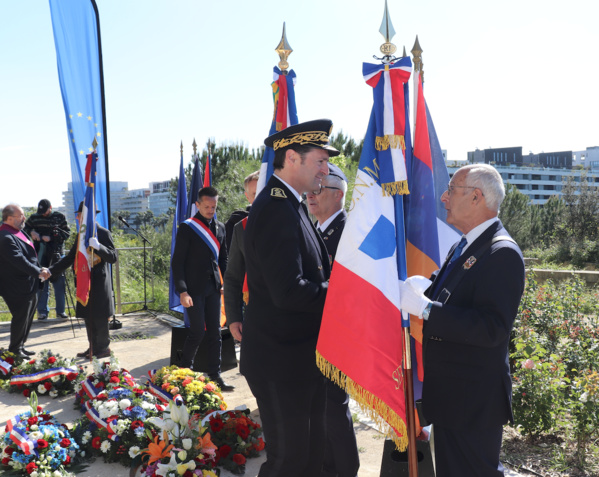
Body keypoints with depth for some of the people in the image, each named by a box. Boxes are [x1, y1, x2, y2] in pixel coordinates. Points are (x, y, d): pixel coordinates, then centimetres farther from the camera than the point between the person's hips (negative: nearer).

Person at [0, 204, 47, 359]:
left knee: (27, 317, 17)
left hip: (29, 286, 10)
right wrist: (39, 272, -21)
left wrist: (39, 269, 13)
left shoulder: (19, 232, 10)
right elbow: (19, 261, -26)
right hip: (18, 288, -10)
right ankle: (15, 350, 16)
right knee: (20, 318, 1)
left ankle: (20, 347, 30)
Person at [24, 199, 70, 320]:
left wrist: (52, 237, -13)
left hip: (56, 254, -1)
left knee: (59, 282, 0)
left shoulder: (60, 217, 3)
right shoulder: (34, 217, 9)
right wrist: (31, 232, -5)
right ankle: (42, 311, 9)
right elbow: (25, 228, 17)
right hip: (41, 254, 1)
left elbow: (67, 233, -1)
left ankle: (60, 311, 8)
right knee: (42, 282, 1)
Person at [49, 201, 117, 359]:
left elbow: (113, 257, -16)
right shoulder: (81, 235, 12)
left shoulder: (103, 233, -10)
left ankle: (103, 348, 13)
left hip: (99, 283, -7)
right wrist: (50, 271, 7)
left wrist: (98, 246, -32)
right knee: (88, 317, 13)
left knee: (100, 318, 0)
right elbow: (70, 258, 16)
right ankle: (93, 347, 24)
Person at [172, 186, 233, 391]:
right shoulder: (187, 228, -6)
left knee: (215, 332, 7)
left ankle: (215, 376, 15)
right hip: (194, 288, -5)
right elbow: (177, 262, -8)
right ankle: (184, 372, 18)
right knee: (197, 331, -3)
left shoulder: (220, 227, 11)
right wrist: (182, 291, -14)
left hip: (213, 287, 5)